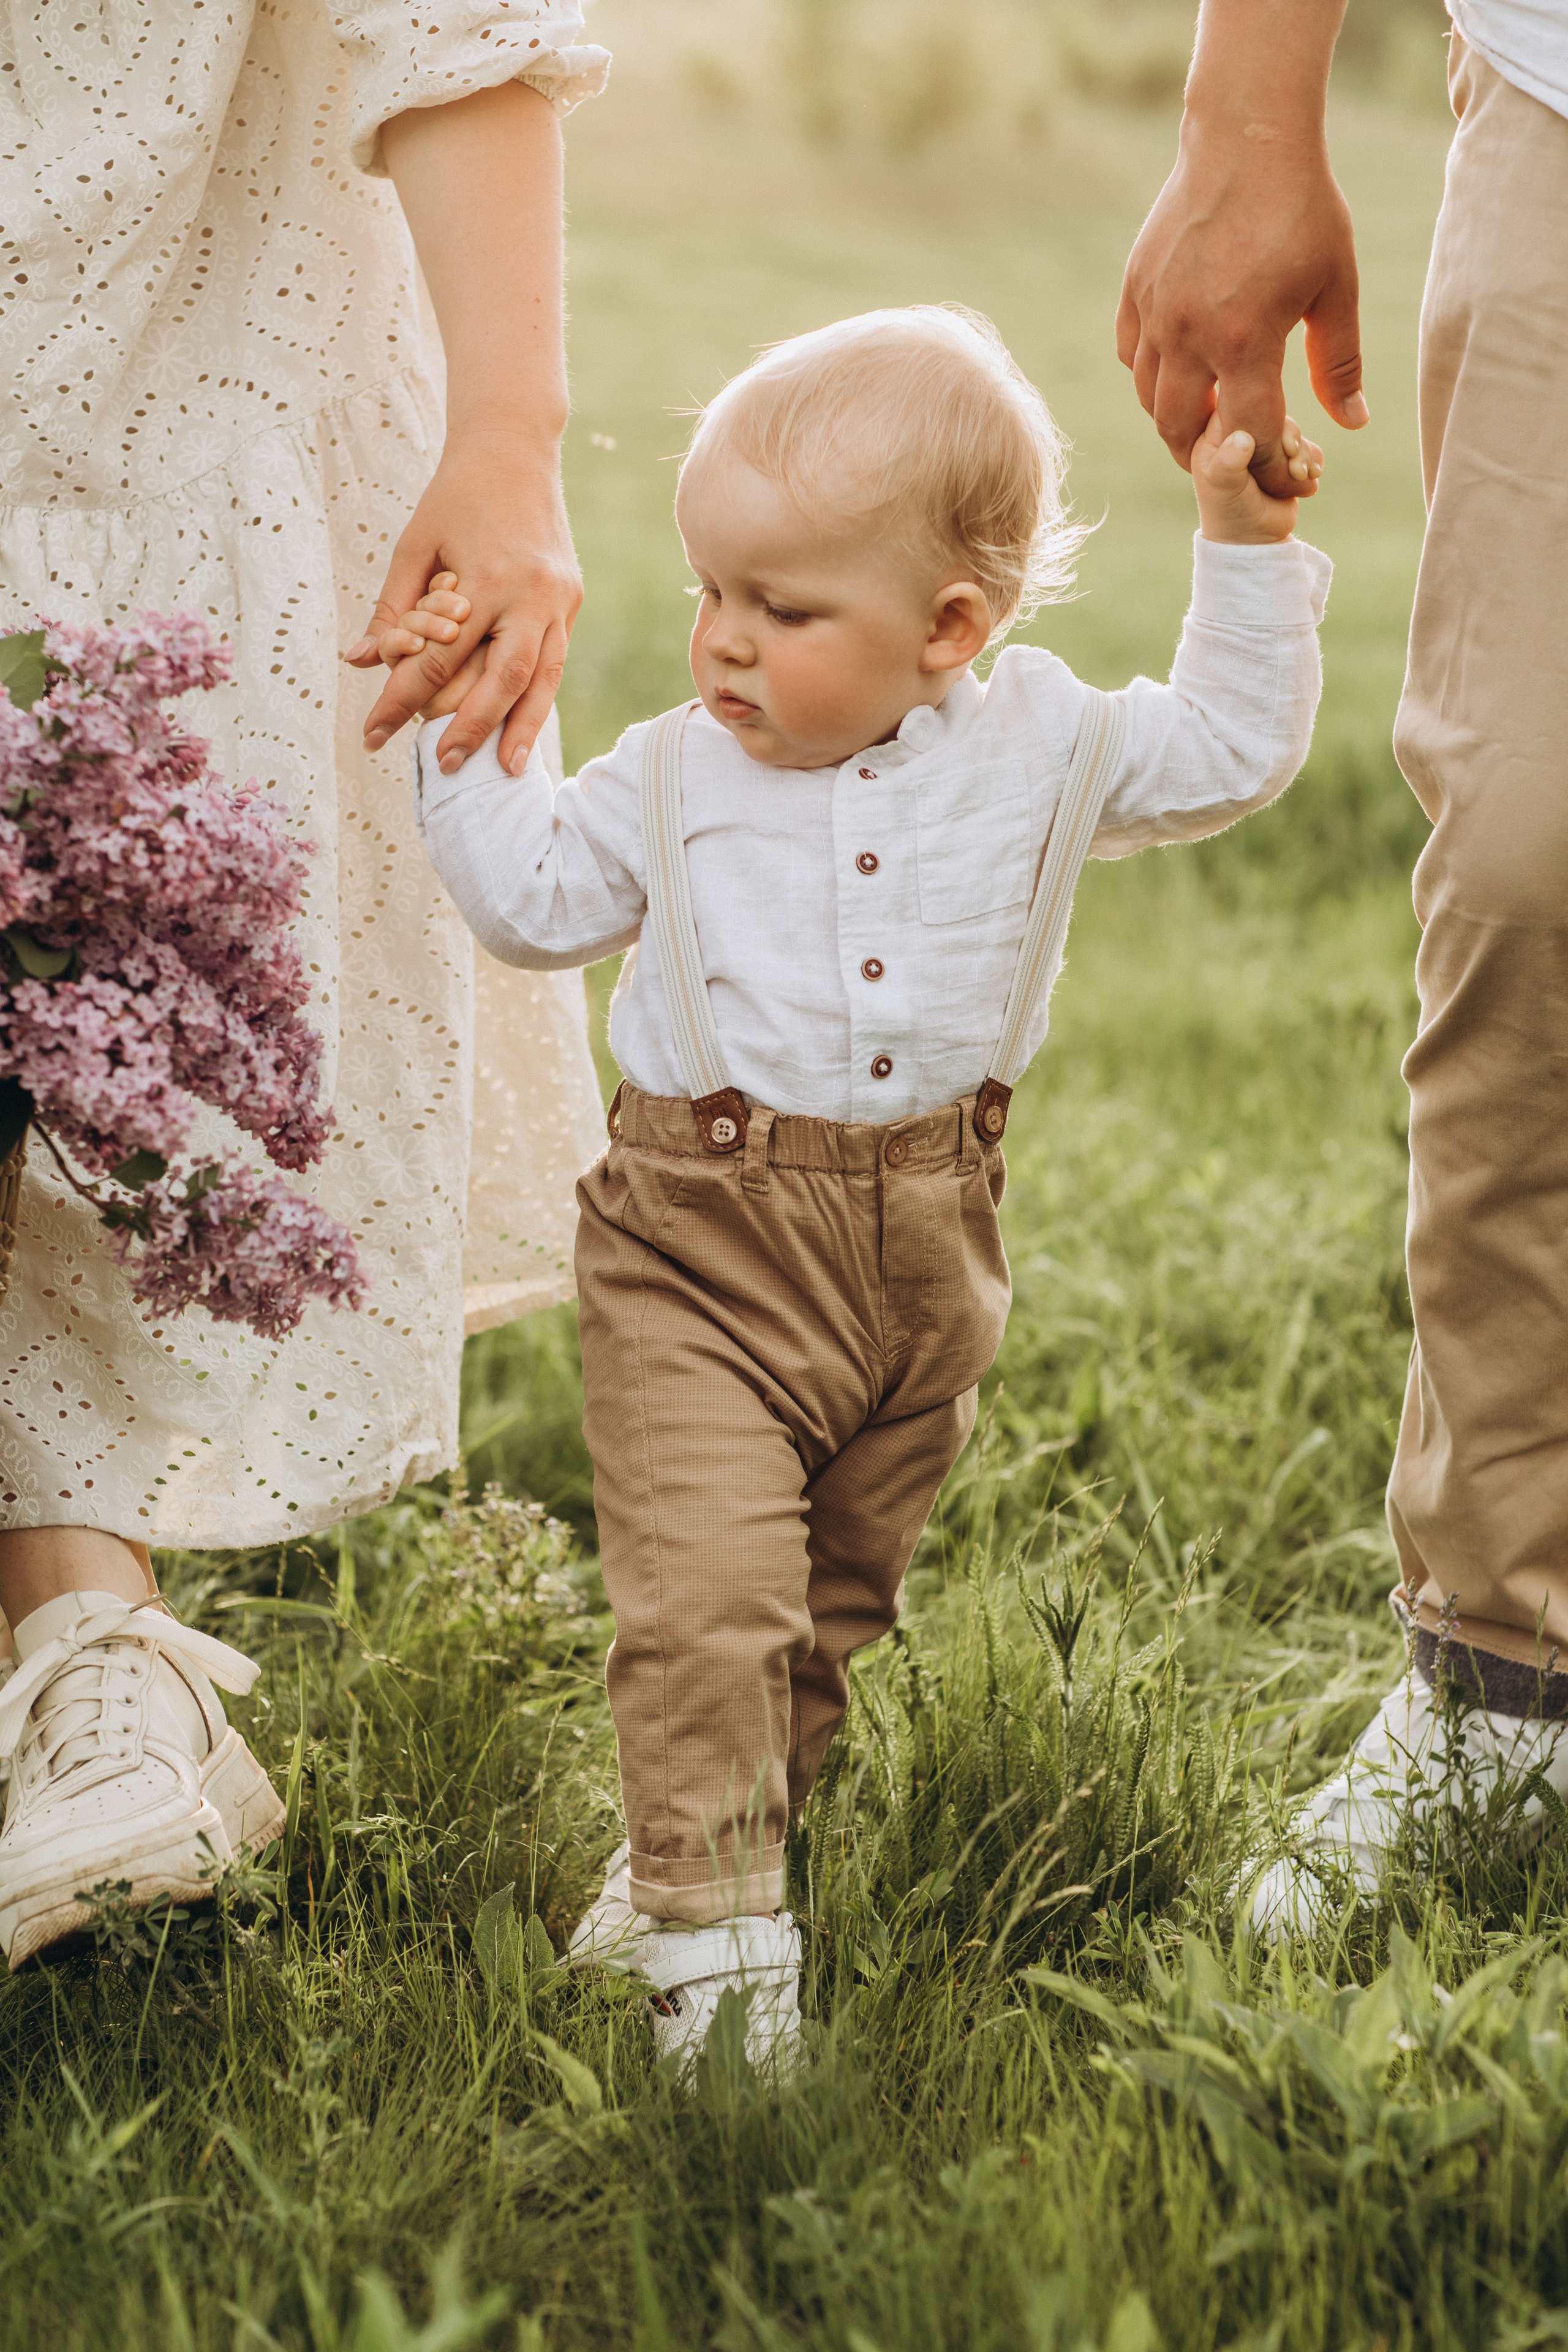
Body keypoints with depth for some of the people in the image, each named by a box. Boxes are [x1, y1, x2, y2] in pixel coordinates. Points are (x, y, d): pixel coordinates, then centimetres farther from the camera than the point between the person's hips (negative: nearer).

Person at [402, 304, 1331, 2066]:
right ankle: (713, 1926, -8)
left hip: (926, 1258, 3)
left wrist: (1246, 546, 2)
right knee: (704, 1598, -16)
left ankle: (698, 1848, 34)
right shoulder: (676, 776, -1)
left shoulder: (1041, 749, -1)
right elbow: (534, 897, 8)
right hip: (702, 1253, -2)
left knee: (837, 1597, 16)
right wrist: (470, 734, -1)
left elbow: (1234, 751, 9)